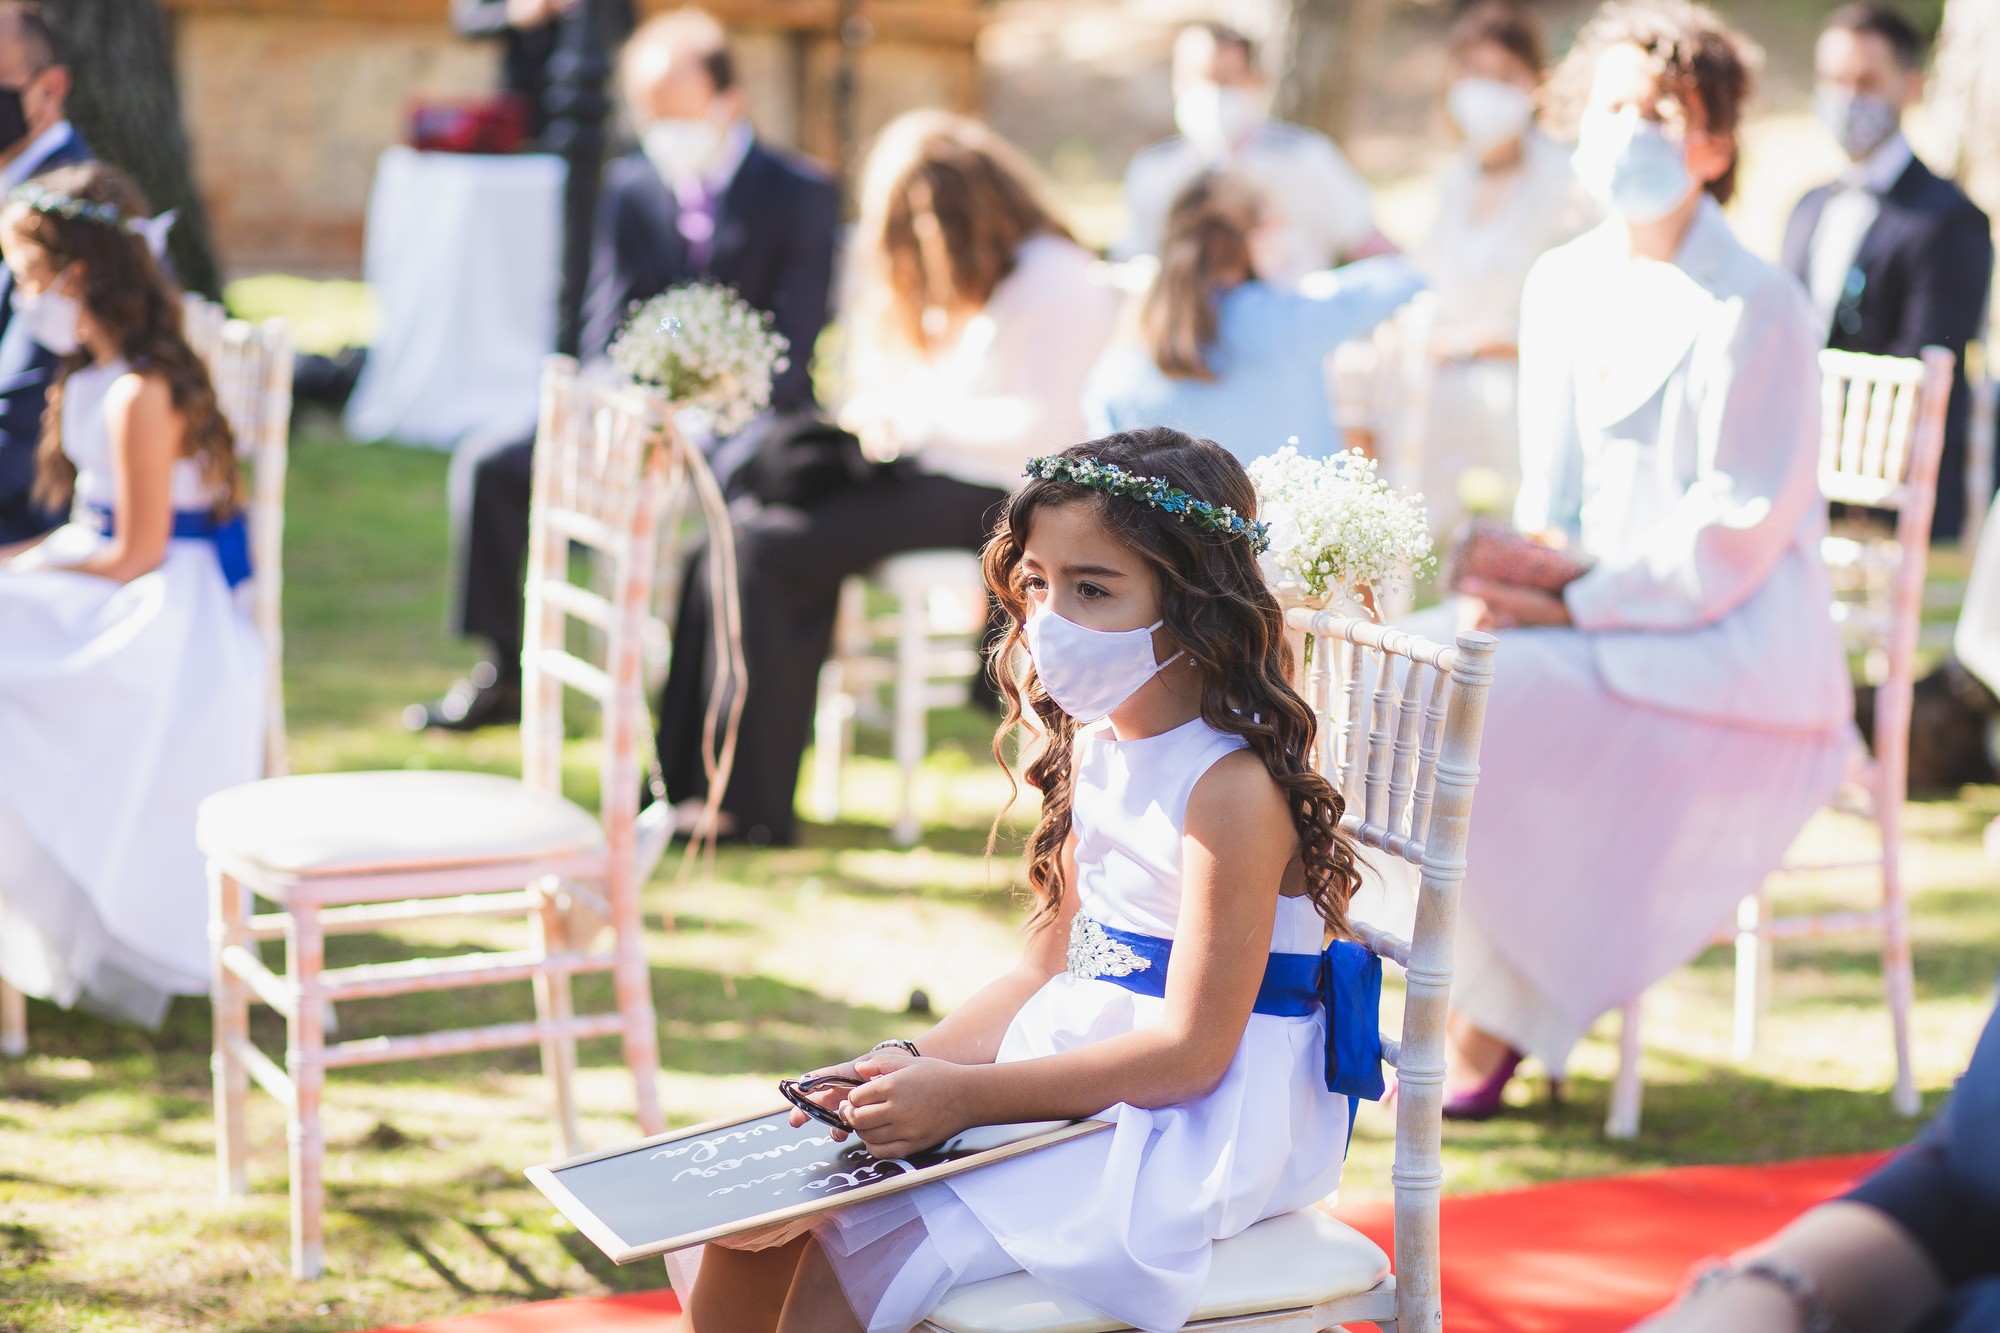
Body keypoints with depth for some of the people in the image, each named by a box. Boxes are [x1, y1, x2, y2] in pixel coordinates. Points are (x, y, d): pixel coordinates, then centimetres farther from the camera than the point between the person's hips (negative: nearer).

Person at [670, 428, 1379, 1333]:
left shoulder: (1232, 789, -20)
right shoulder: (1092, 747, 8)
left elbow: (1190, 1051, -22)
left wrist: (964, 1096, -24)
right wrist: (914, 1062, -4)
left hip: (1194, 1121, -8)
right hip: (1080, 1061, 9)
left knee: (845, 1260, -19)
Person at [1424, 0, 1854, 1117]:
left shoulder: (1759, 311, -13)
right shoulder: (1563, 283, 10)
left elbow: (1740, 534, -16)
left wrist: (1577, 606, -19)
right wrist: (1524, 573, -6)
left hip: (1733, 660, -7)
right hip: (1598, 628, 7)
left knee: (1483, 711, -28)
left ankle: (1495, 1021, -10)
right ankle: (1453, 993, -9)